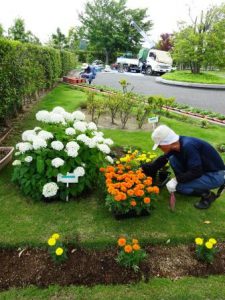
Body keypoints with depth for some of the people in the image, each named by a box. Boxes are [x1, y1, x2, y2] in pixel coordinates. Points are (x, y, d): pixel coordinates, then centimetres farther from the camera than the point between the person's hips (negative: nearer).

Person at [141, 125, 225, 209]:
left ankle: (207, 195, 1)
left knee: (178, 186, -21)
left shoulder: (188, 146, -32)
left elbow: (196, 172, -30)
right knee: (173, 159, -6)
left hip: (216, 175, -8)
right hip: (199, 169, 8)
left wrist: (176, 180, -22)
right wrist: (144, 168, 5)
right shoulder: (176, 145, -6)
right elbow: (162, 160, 6)